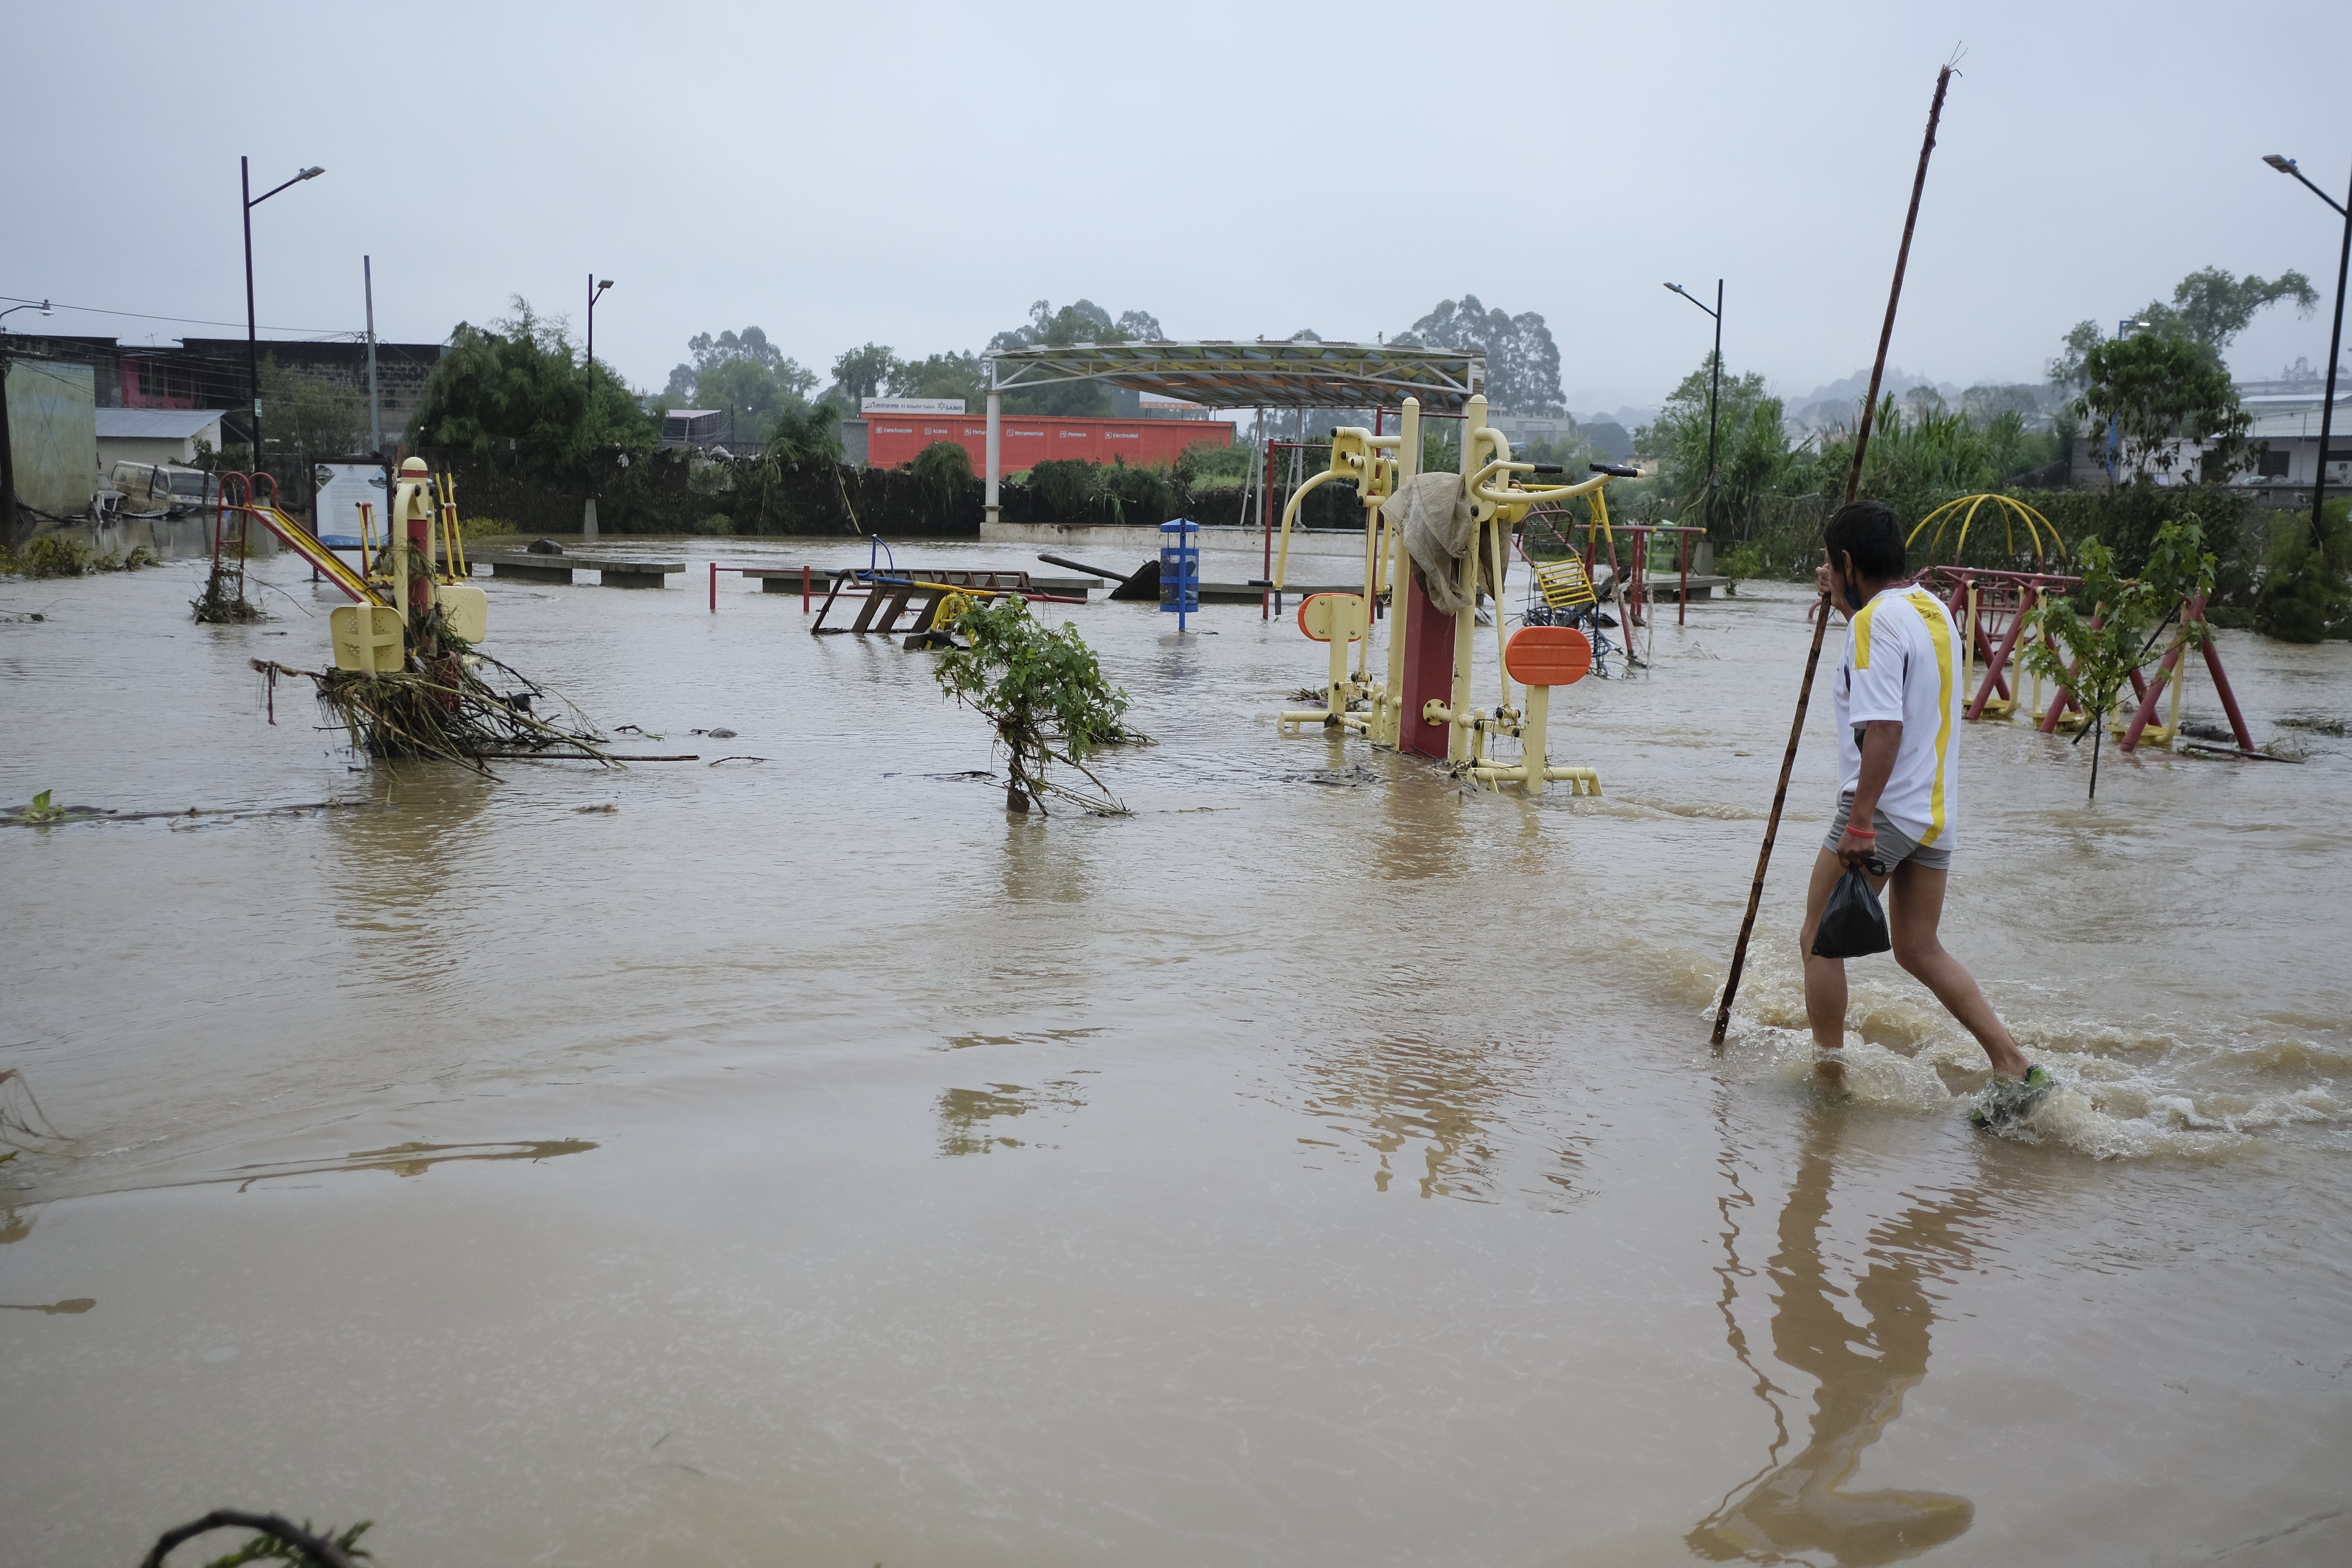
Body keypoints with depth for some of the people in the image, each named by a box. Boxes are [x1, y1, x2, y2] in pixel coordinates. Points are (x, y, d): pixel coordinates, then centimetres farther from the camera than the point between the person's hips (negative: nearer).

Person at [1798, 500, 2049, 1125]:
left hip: (1883, 810, -9)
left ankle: (1829, 1074, 10)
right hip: (1937, 812, 9)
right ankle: (2016, 1068, 8)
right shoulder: (1931, 607, 12)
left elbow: (1884, 730, -24)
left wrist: (1858, 823, -24)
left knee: (1821, 942, 5)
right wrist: (1846, 603, 30)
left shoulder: (1875, 621, -15)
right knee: (1920, 951, 15)